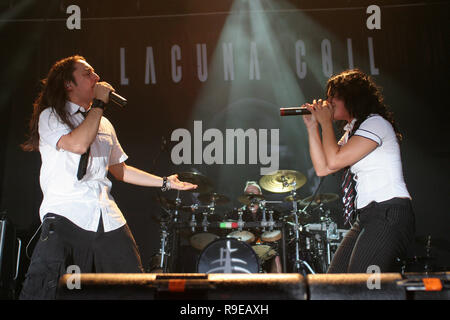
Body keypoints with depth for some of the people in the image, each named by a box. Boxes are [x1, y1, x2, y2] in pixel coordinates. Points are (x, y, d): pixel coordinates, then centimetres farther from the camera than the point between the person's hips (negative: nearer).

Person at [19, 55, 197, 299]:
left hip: (108, 219, 6)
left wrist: (165, 182, 26)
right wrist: (99, 103, -5)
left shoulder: (104, 124, 24)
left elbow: (119, 169, 29)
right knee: (45, 289, -19)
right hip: (65, 215, -5)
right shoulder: (51, 116, 4)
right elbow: (78, 144, -17)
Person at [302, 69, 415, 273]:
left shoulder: (375, 123, -7)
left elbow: (334, 161, -17)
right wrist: (312, 126, 11)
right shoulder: (352, 131, 21)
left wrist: (326, 123, -3)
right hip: (367, 218, 9)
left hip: (390, 217, -9)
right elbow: (322, 168, 13)